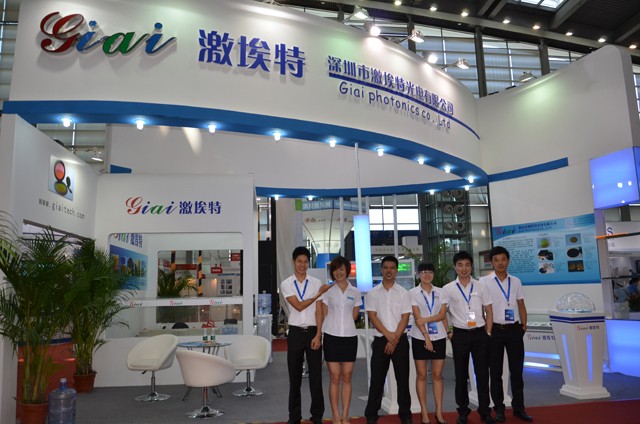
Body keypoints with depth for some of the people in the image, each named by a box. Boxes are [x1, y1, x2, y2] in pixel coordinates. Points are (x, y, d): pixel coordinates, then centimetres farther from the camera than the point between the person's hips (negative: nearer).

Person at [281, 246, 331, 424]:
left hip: (313, 331, 0)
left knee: (316, 375, 4)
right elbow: (299, 306, -10)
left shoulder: (317, 283, 2)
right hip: (295, 333, 0)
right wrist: (319, 293, -9)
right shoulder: (286, 284, 1)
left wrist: (318, 335, -8)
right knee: (294, 376, 10)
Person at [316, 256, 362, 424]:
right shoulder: (327, 291, 1)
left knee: (347, 377, 5)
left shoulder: (355, 292, 6)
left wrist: (344, 324, 6)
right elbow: (323, 315, 4)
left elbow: (354, 316, 12)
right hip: (332, 337, -1)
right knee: (335, 378, 2)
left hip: (349, 337, 2)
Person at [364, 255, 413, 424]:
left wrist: (394, 339, -11)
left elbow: (405, 318, -3)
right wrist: (388, 335, -13)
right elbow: (372, 317, -4)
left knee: (402, 378, 6)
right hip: (380, 340, 0)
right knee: (377, 379, 4)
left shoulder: (403, 293, 3)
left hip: (400, 340, 0)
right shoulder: (373, 293, 3)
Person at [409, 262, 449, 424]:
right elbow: (417, 317, -8)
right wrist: (426, 337, -13)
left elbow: (442, 315, -1)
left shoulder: (440, 292, 6)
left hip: (439, 337, 2)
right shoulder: (413, 292, -1)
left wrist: (425, 320, -14)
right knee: (421, 375, 4)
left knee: (437, 375, 5)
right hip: (420, 337, -2)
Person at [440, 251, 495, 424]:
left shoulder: (480, 287, 3)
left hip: (480, 333, 1)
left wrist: (488, 333, 2)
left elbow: (488, 311, 7)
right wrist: (448, 332, -2)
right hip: (460, 335, -1)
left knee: (482, 373, 7)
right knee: (461, 375, 9)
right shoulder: (448, 289, -1)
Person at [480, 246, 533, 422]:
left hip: (514, 330, 2)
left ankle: (519, 407, 22)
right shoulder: (484, 282, -3)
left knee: (517, 370, 9)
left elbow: (521, 306, 10)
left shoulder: (516, 281, 7)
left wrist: (524, 325, 2)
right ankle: (499, 408, 19)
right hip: (494, 330, -2)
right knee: (495, 371, 7)